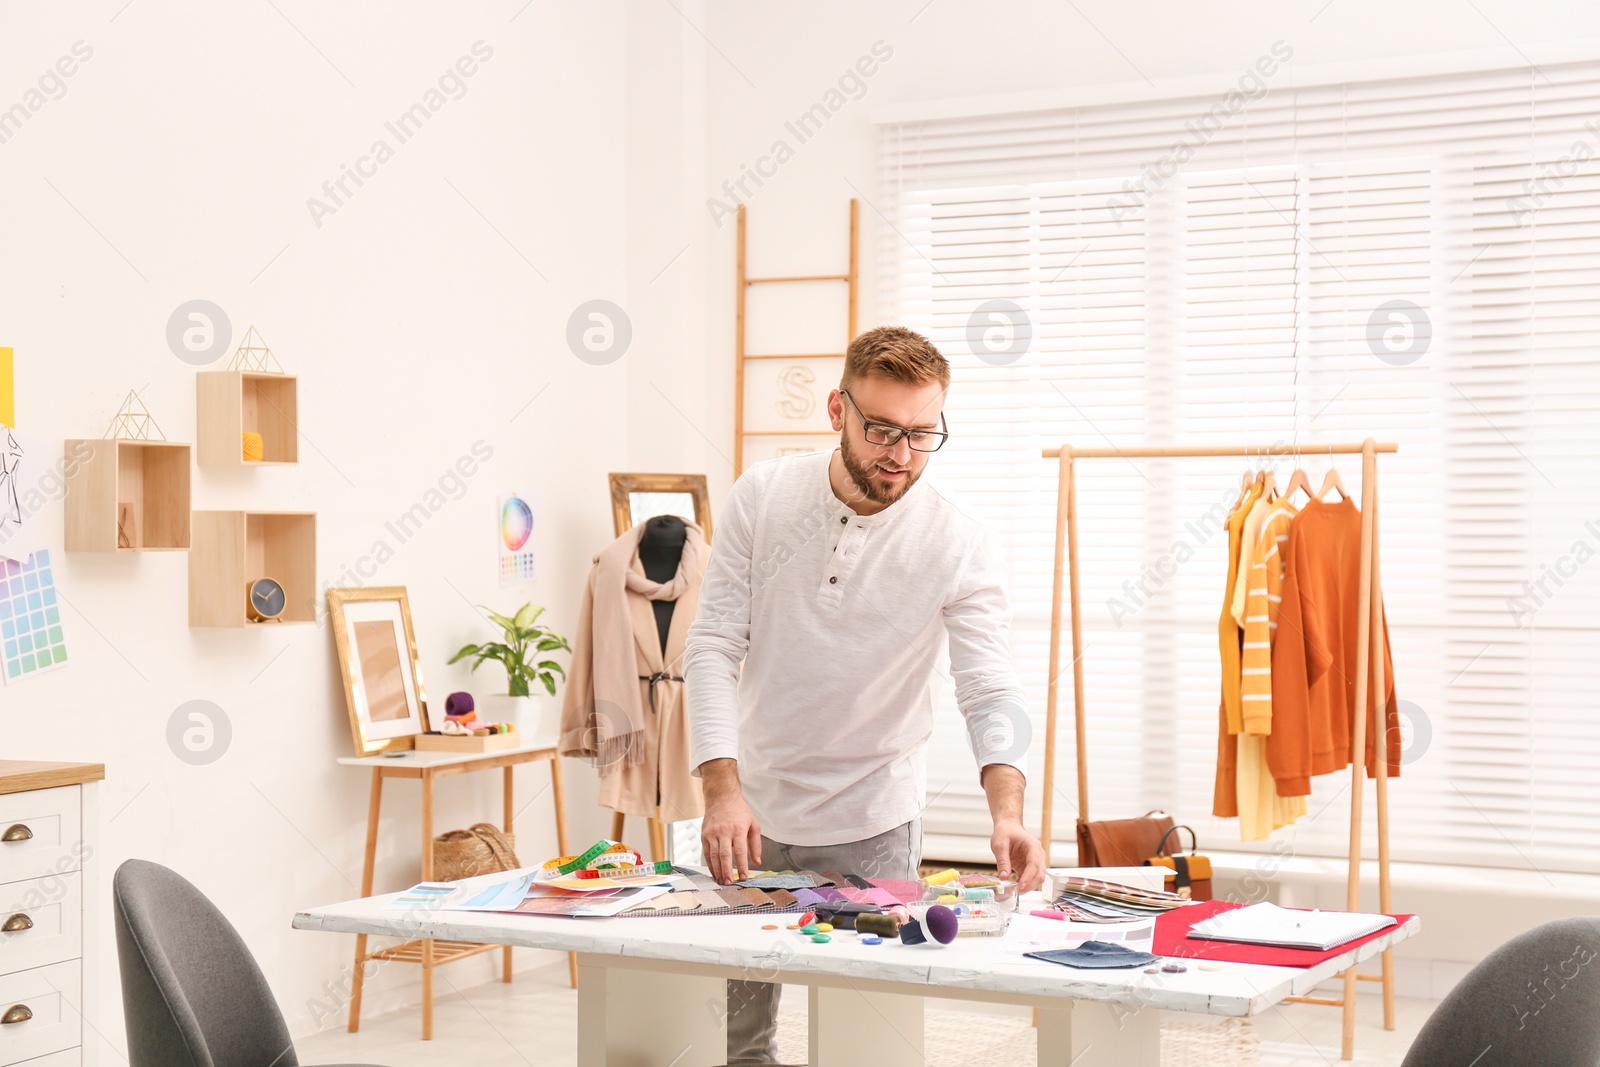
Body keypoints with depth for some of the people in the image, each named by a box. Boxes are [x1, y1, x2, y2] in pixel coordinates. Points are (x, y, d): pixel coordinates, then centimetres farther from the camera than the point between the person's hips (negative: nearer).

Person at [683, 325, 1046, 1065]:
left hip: (871, 825, -1)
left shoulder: (959, 544, -13)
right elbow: (713, 647, -10)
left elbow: (991, 690, -17)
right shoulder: (763, 496, -8)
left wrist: (1007, 811, -36)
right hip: (752, 810, 2)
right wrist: (722, 791, -22)